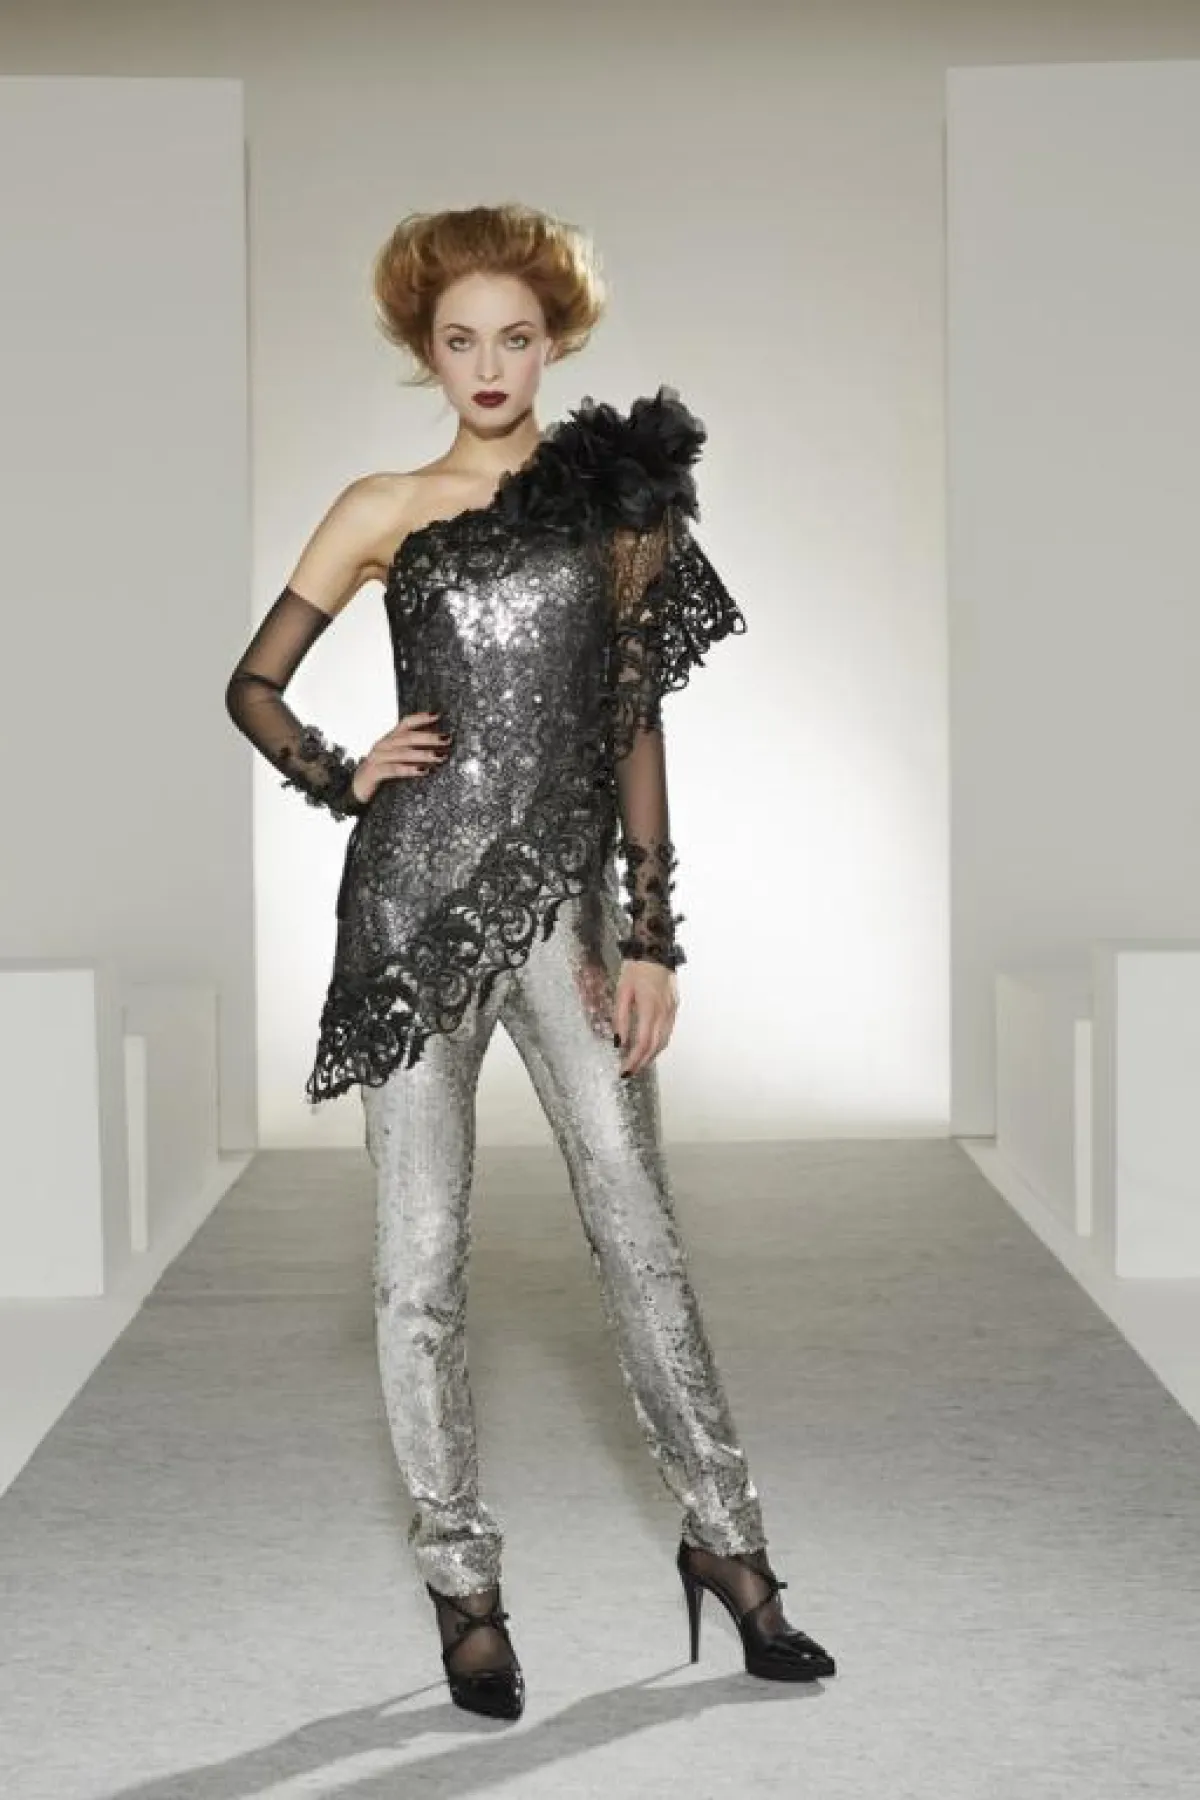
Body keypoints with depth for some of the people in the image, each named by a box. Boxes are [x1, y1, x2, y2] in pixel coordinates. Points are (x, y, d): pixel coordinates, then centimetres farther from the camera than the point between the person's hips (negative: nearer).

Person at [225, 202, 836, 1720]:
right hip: (418, 892, -1)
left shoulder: (619, 497, 9)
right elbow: (252, 685, 11)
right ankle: (463, 1583, 13)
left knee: (639, 1228, 1)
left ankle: (725, 1538, 16)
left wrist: (650, 936, 2)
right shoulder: (387, 510, 6)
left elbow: (637, 727, 7)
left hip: (567, 895, 1)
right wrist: (340, 780, -8)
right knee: (422, 1256, 2)